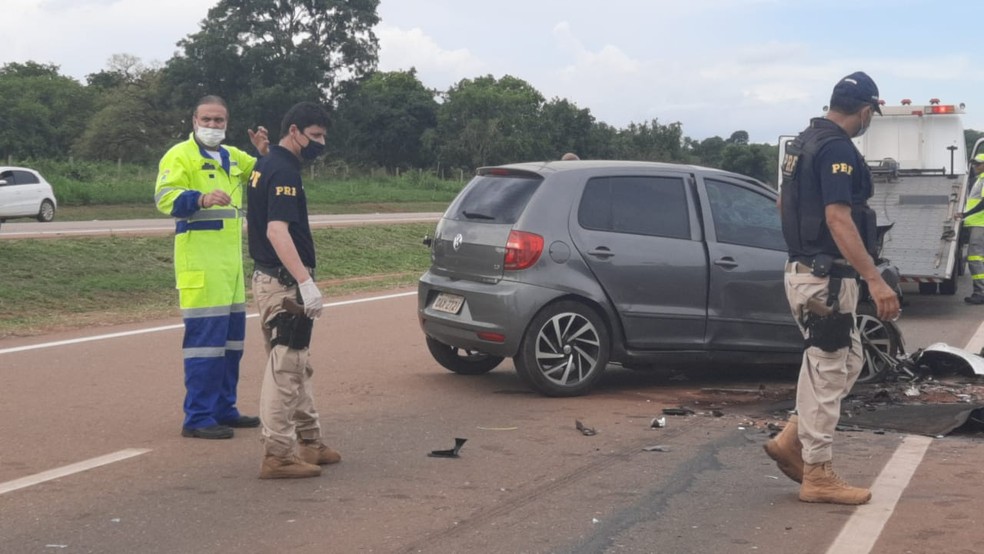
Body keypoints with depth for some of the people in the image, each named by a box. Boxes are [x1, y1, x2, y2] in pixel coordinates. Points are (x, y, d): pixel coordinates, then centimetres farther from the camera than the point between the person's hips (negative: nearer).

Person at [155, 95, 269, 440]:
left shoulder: (232, 157, 17)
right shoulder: (180, 155, -6)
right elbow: (165, 197, -19)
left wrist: (265, 153, 4)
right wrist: (201, 198, -37)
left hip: (231, 257, 9)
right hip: (199, 258, -8)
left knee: (232, 334, 13)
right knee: (205, 335, -11)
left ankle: (224, 408, 24)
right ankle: (197, 418, -7)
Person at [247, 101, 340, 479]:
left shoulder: (267, 166, 15)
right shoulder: (283, 172, -17)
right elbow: (277, 231, -27)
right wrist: (305, 281, -31)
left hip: (273, 278, 11)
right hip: (282, 282, -11)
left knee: (297, 366, 17)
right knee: (284, 368, -7)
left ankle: (308, 441, 25)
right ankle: (278, 455, -4)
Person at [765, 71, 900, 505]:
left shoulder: (804, 142, 13)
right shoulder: (838, 149, -17)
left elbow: (786, 204, 24)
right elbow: (838, 218, -27)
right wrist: (875, 280, -31)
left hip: (805, 269, 10)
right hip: (826, 277, -10)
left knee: (846, 363, 18)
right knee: (827, 371, -3)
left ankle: (792, 440, 16)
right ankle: (818, 475, 4)